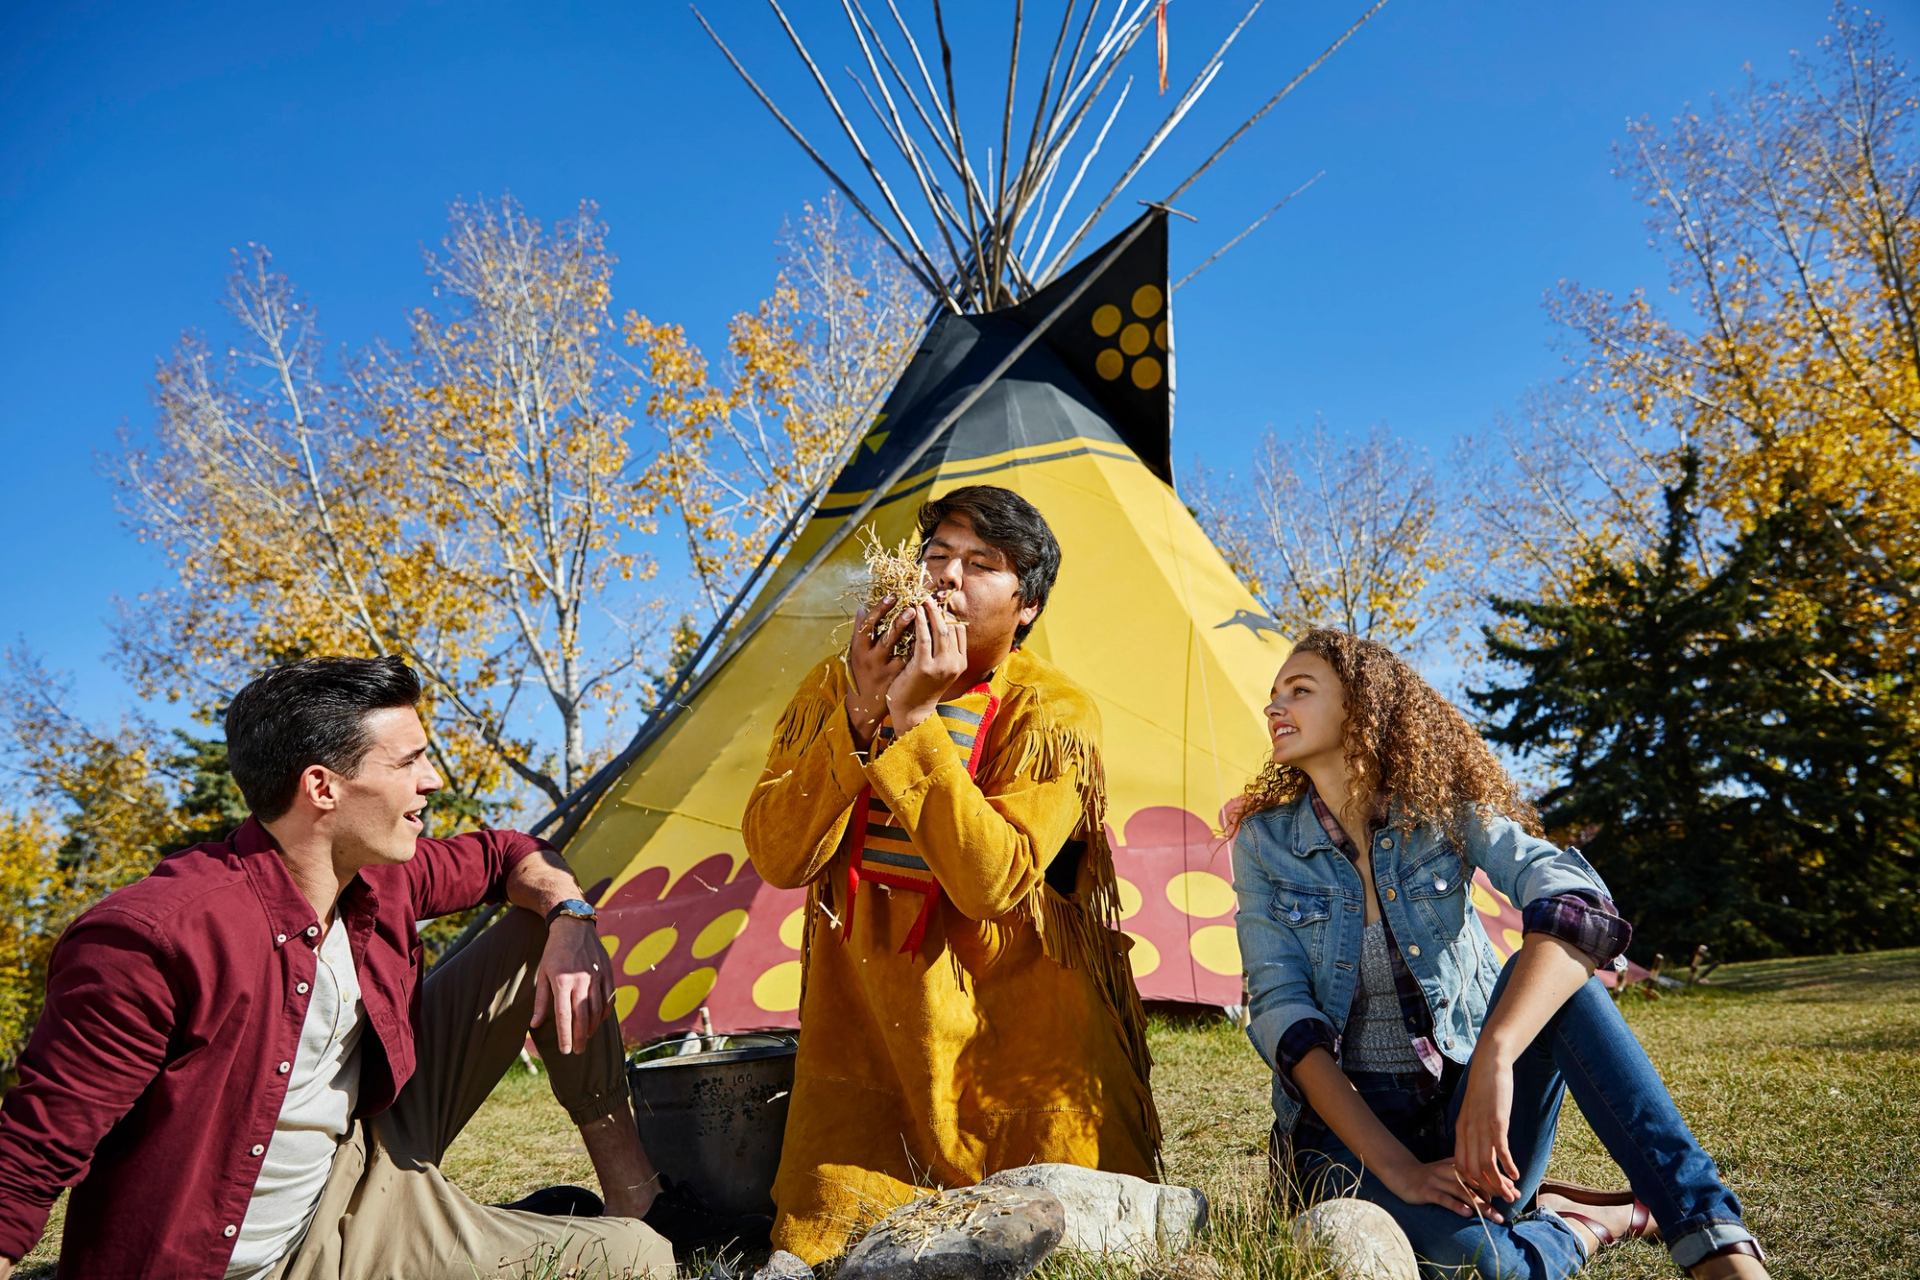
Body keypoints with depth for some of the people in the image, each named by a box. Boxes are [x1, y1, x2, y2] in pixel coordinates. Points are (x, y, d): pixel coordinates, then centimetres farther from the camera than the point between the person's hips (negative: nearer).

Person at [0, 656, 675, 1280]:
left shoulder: (380, 882, -7)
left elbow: (508, 856, 12)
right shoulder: (156, 939, -30)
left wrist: (570, 919, -10)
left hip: (370, 1166, 8)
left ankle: (635, 1200, 7)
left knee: (544, 935, 0)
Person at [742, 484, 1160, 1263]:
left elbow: (990, 883, -26)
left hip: (1014, 1046, -2)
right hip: (868, 1038, 3)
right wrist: (860, 715, -21)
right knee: (824, 1240, -7)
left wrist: (916, 721, -28)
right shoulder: (834, 687, 0)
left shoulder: (1052, 714, -12)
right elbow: (776, 858, -11)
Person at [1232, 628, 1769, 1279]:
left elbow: (1571, 897, -25)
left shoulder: (1442, 806, -5)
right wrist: (1396, 1167, -24)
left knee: (1554, 976, -28)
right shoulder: (1262, 842, -3)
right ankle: (1602, 1223, -3)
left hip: (1462, 1104, 1)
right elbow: (1282, 1010, -12)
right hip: (1346, 1122, -1)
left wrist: (1493, 1061, -41)